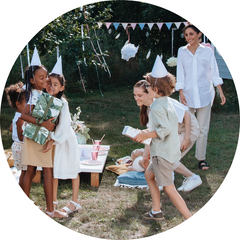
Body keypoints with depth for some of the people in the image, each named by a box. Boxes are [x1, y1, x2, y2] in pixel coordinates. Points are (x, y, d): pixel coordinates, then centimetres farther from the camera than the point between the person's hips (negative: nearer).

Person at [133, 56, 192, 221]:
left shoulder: (157, 107, -19)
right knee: (149, 174, 22)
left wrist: (146, 135, -18)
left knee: (168, 187, -4)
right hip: (171, 149, 10)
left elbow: (166, 129, -28)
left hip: (163, 153, -10)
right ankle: (156, 212, 29)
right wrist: (148, 133, 18)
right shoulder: (168, 102, 10)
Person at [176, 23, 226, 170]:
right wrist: (181, 93, -4)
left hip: (205, 94, 0)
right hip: (188, 94, 0)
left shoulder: (207, 51, 4)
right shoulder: (182, 52, 4)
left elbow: (214, 73, 6)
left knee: (203, 129, 4)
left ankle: (201, 158, 15)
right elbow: (180, 74, 5)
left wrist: (221, 92, 0)